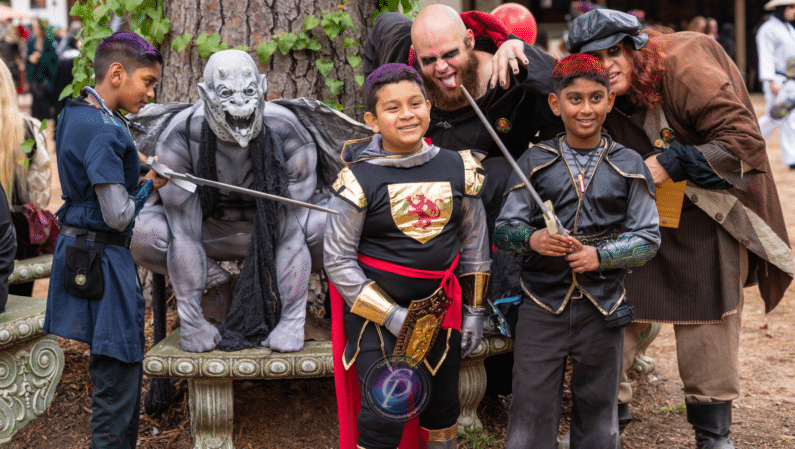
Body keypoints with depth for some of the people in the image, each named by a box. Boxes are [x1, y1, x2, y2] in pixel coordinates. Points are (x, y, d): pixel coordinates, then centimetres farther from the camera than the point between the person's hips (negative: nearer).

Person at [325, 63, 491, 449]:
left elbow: (474, 242, 11)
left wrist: (474, 310, 10)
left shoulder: (457, 169, 0)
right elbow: (337, 261, -10)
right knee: (385, 418, -9)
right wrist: (392, 317, -14)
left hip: (440, 311, 4)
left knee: (443, 409, 17)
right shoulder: (360, 180, -12)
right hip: (375, 312, -4)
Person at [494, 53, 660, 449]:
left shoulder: (629, 166, 2)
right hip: (542, 305, -1)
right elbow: (504, 229, 1)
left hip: (603, 308, 1)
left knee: (598, 416, 12)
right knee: (531, 410, 0)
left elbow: (647, 238, 1)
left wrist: (600, 256, -15)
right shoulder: (534, 162, 1)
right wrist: (531, 239, -21)